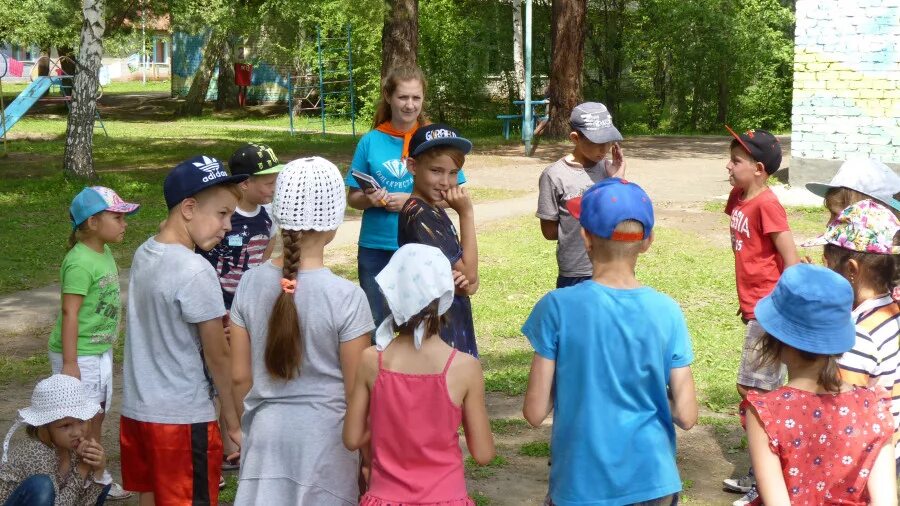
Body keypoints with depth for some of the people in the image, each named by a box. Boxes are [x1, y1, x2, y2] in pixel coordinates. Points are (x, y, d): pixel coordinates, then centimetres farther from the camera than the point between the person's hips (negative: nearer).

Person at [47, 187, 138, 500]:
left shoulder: (105, 253, 6)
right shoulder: (80, 263, -22)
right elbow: (69, 313, -23)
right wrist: (69, 363, -23)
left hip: (101, 352, 9)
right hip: (80, 356, -9)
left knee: (96, 417, 19)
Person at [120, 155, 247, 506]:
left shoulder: (144, 253, 4)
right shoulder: (195, 271, -19)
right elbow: (218, 357, -13)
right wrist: (235, 423, -4)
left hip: (136, 409, 8)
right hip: (182, 418, -8)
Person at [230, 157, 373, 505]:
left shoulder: (251, 283, -5)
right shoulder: (345, 297, -17)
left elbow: (240, 377, 2)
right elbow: (356, 391, -10)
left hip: (267, 431, 4)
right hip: (324, 435, -3)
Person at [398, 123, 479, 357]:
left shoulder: (435, 210, 9)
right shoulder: (418, 215, -18)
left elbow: (470, 280, 8)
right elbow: (468, 272, -15)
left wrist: (466, 284, -15)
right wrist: (466, 214, -14)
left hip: (454, 326, 9)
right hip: (436, 328, -9)